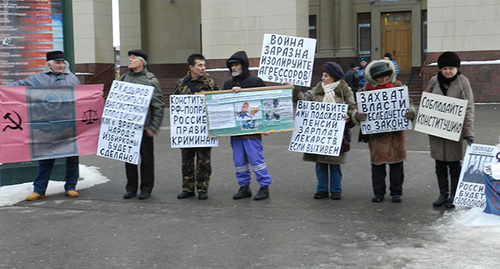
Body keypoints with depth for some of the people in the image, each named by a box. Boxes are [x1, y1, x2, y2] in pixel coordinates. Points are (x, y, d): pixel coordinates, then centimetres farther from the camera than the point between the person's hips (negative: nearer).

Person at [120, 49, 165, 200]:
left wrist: (153, 127, -10)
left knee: (147, 158, 4)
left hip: (144, 127, -4)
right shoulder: (123, 78, 11)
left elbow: (159, 106, -5)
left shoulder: (150, 80, -3)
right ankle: (131, 188, 20)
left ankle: (146, 189, 14)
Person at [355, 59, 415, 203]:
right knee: (377, 162, 5)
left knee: (396, 162, 5)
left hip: (395, 131, 0)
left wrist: (411, 113, -18)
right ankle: (378, 192, 17)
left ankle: (396, 192, 16)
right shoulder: (367, 89, 4)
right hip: (375, 131, 0)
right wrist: (358, 115, -18)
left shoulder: (397, 86, 4)